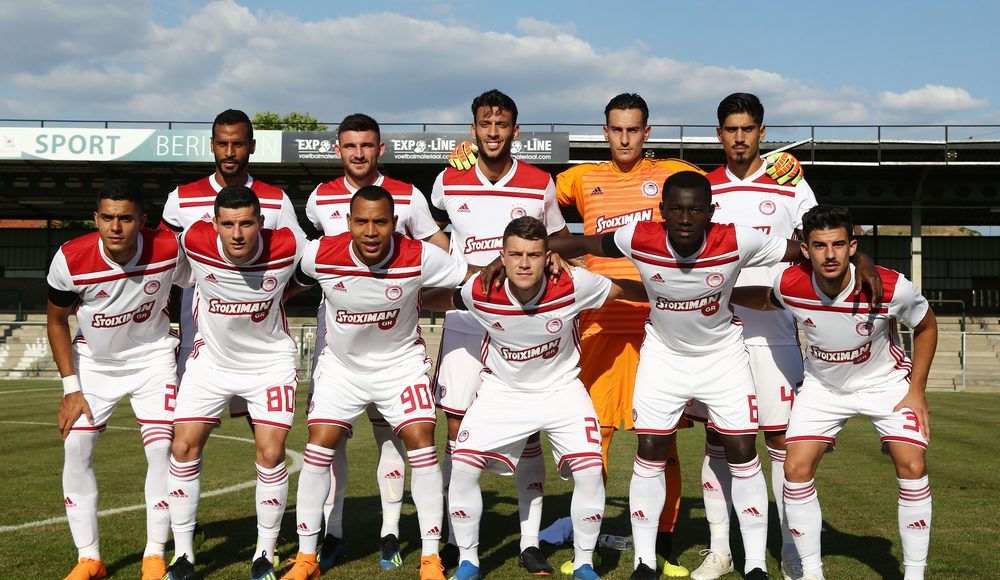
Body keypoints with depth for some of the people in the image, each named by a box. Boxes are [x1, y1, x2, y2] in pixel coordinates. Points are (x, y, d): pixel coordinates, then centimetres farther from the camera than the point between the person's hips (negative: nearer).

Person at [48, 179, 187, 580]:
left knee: (161, 450, -11)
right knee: (76, 449, -6)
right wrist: (71, 388, -8)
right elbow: (57, 321, -5)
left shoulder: (169, 250, -25)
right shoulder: (70, 259, -23)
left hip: (153, 359, -1)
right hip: (94, 362, 1)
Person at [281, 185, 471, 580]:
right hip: (342, 365, 1)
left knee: (422, 444, -12)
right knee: (319, 448, -6)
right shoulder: (319, 255, -21)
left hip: (401, 362, -1)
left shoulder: (419, 257, -24)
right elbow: (286, 283, 1)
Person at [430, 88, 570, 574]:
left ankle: (530, 543, 7)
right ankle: (455, 539, 11)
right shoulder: (448, 182, 3)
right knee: (457, 429, 0)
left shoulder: (540, 185, 1)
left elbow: (559, 242, 15)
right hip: (463, 324, 1)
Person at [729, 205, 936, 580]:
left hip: (887, 381, -1)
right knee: (796, 469, -9)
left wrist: (916, 392, -9)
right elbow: (766, 300, 3)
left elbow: (926, 326, -8)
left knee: (912, 466, -15)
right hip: (822, 384, 2)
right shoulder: (790, 285, -25)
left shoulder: (892, 287, -30)